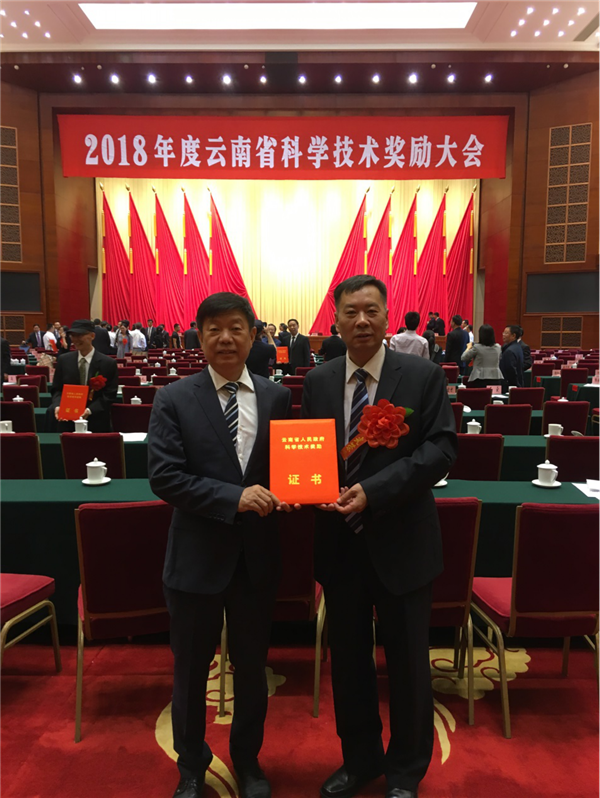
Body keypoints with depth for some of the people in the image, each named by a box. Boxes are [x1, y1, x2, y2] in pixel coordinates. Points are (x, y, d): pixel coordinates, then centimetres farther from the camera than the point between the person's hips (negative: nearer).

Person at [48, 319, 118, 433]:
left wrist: (90, 410, -19)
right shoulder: (63, 360, 6)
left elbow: (109, 394, -6)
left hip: (97, 423, -2)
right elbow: (57, 389, 8)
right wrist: (58, 405, -13)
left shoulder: (108, 363, -4)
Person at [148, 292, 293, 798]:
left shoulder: (278, 398, 0)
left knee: (252, 667, 20)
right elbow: (164, 476, -14)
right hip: (198, 556, -1)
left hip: (258, 556, 2)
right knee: (191, 670, 18)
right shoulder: (174, 400, -7)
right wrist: (234, 497, -22)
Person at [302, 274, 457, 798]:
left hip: (401, 542, -3)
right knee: (347, 657, 18)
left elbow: (442, 448, -13)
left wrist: (373, 491, -23)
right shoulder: (318, 381, 3)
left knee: (407, 661, 14)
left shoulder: (424, 376, -7)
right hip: (339, 540, 3)